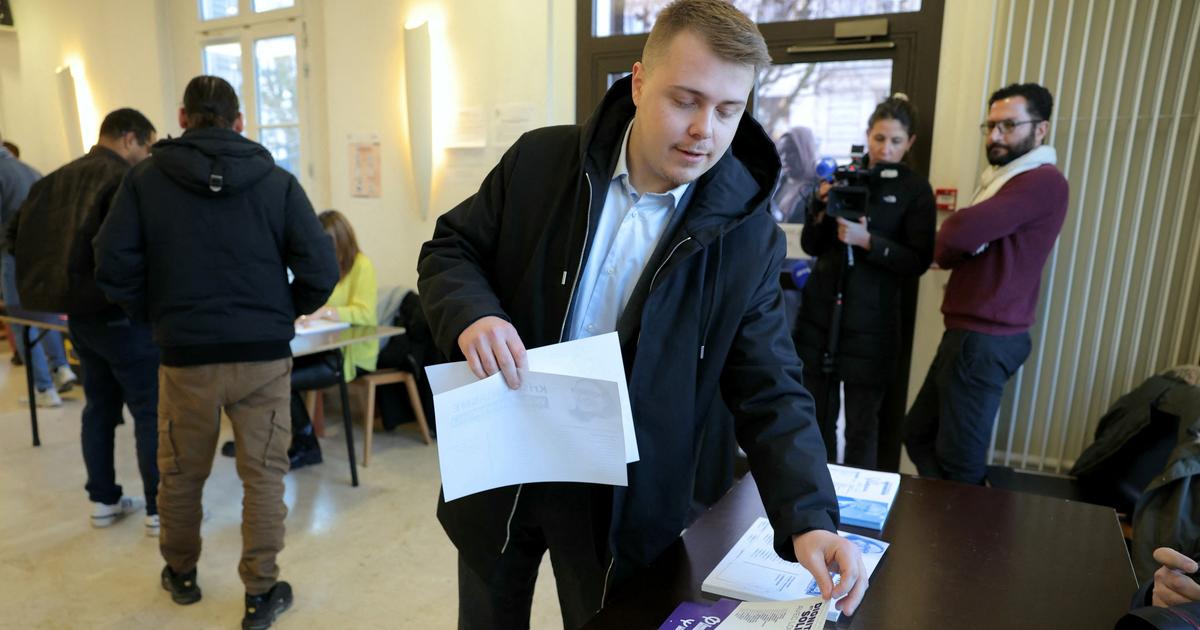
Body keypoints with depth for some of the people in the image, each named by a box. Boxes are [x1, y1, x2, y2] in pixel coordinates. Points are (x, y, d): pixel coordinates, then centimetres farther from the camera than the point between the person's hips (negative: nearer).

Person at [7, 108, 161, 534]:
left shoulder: (57, 179, 11)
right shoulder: (125, 180, -14)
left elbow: (17, 233, 15)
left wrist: (57, 272, 19)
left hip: (79, 313, 8)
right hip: (121, 315, -8)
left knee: (99, 407, 17)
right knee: (151, 411, -1)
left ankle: (103, 501, 25)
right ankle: (160, 509, 4)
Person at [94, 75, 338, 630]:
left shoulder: (146, 178, -1)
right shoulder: (277, 181, -3)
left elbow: (113, 268, -7)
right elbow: (321, 270, -9)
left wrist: (154, 315, 10)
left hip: (186, 356, 1)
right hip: (264, 355, 0)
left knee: (180, 474, 20)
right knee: (263, 476, 10)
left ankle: (180, 574, 39)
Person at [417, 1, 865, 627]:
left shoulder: (747, 232, -12)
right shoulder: (542, 159, -9)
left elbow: (770, 394, -9)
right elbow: (449, 250, 1)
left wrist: (809, 519, -22)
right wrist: (471, 315, -22)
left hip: (624, 502, -1)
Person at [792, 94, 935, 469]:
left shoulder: (916, 190, 0)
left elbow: (919, 262, -7)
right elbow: (810, 246, 7)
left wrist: (868, 241, -20)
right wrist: (821, 206, -10)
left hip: (870, 322, -3)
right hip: (820, 312, 3)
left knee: (862, 425, 3)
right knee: (817, 416, 10)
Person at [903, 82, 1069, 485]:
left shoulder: (1042, 181, -13)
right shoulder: (1003, 180, 22)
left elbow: (960, 233, -25)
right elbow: (948, 251, 17)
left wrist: (948, 243, -2)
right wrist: (952, 247, -6)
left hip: (985, 340, -10)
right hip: (967, 334, 10)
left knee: (960, 464, -3)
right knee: (918, 436, 16)